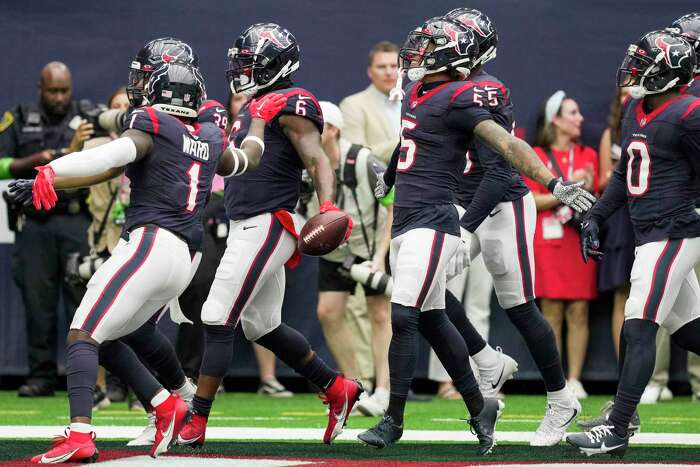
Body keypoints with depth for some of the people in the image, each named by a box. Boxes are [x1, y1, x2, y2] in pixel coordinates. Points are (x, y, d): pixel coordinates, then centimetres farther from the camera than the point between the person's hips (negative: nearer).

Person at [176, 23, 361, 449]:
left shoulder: (292, 105, -11)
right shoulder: (256, 106, 19)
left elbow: (318, 161, -19)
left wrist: (328, 206, -33)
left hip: (265, 227, -10)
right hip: (247, 227, 10)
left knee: (218, 322, -11)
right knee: (263, 326, 15)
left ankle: (195, 424, -9)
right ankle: (339, 389, 25)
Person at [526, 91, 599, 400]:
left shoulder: (588, 155, 14)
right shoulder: (537, 156, 4)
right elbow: (531, 201, -3)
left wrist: (589, 190, -5)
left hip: (581, 242, 3)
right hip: (549, 243, -3)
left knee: (579, 312, -2)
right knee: (552, 312, -4)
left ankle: (575, 380, 1)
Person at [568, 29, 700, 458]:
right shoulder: (635, 110, 12)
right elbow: (626, 174, 22)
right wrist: (596, 216, 18)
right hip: (651, 236, 9)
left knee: (639, 329, -12)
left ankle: (617, 431, -14)